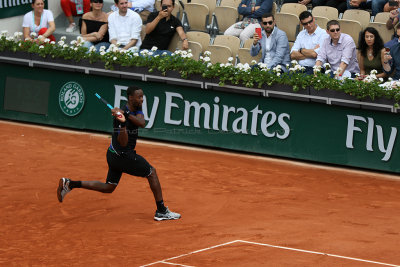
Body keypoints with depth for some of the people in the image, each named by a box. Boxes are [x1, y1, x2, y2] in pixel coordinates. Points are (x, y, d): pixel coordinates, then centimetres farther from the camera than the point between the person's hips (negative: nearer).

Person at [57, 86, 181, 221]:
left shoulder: (136, 111, 3)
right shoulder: (121, 115, -24)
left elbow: (142, 123, -19)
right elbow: (123, 143, -28)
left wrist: (126, 114, -31)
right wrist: (122, 123, -41)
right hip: (123, 156, -9)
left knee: (108, 188, 18)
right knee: (151, 172, 3)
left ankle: (69, 184, 15)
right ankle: (161, 211, 10)